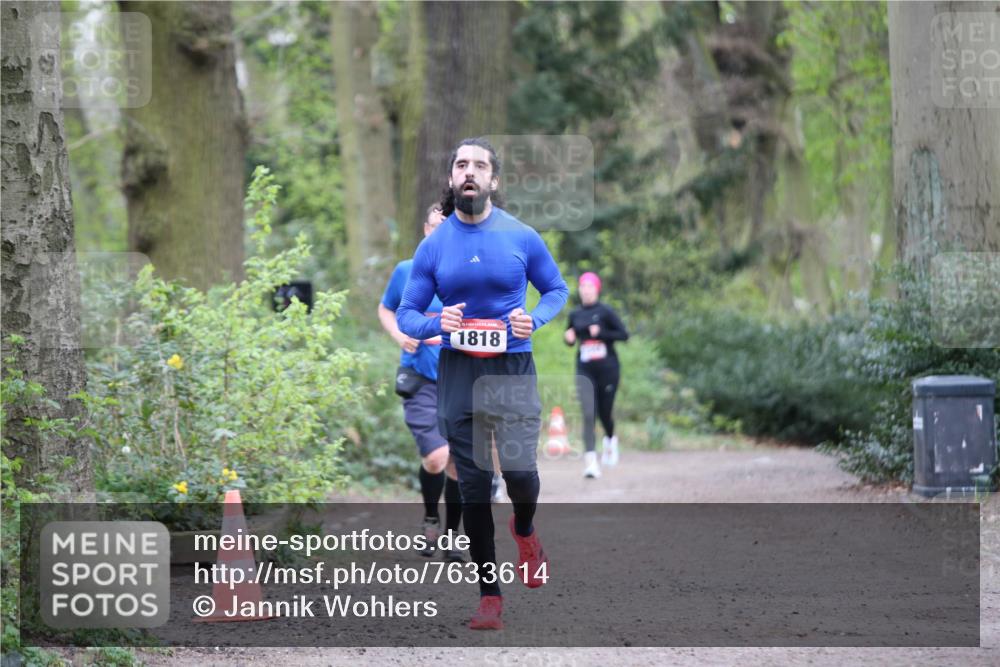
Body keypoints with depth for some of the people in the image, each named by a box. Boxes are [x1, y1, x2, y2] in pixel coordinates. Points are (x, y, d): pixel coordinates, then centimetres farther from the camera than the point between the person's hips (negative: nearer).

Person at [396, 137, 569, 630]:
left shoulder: (521, 237, 0)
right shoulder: (434, 246, 3)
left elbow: (556, 289, 12)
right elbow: (406, 314, 7)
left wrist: (536, 319, -10)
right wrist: (436, 324, -15)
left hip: (512, 368, -1)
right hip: (458, 370, 1)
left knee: (519, 470, -14)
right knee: (472, 486, 1)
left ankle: (525, 531, 24)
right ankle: (489, 595, 10)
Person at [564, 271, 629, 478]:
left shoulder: (605, 311, -5)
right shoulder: (575, 315, 6)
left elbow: (624, 335, -7)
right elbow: (571, 339, 20)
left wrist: (601, 333, -19)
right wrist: (568, 337, -3)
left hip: (607, 368, -2)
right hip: (584, 370, 2)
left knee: (604, 412, 8)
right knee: (588, 414, -12)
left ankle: (610, 439, 43)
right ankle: (591, 460, -17)